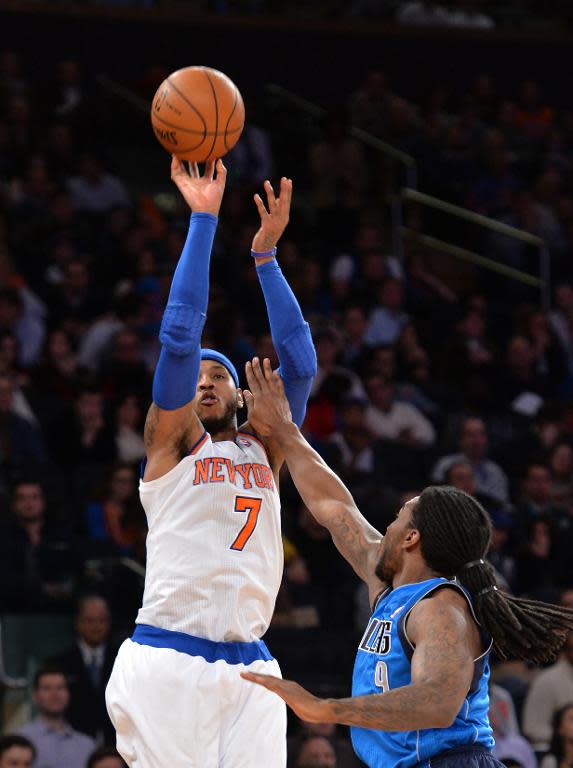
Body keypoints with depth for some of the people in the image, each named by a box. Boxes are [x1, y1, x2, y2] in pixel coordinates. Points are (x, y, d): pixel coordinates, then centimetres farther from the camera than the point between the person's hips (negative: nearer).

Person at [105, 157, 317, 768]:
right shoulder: (172, 443, 8)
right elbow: (179, 337, -2)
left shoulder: (262, 450, 19)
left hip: (248, 669, 4)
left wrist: (265, 255, 5)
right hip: (167, 664, -4)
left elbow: (299, 363, 10)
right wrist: (203, 219, -3)